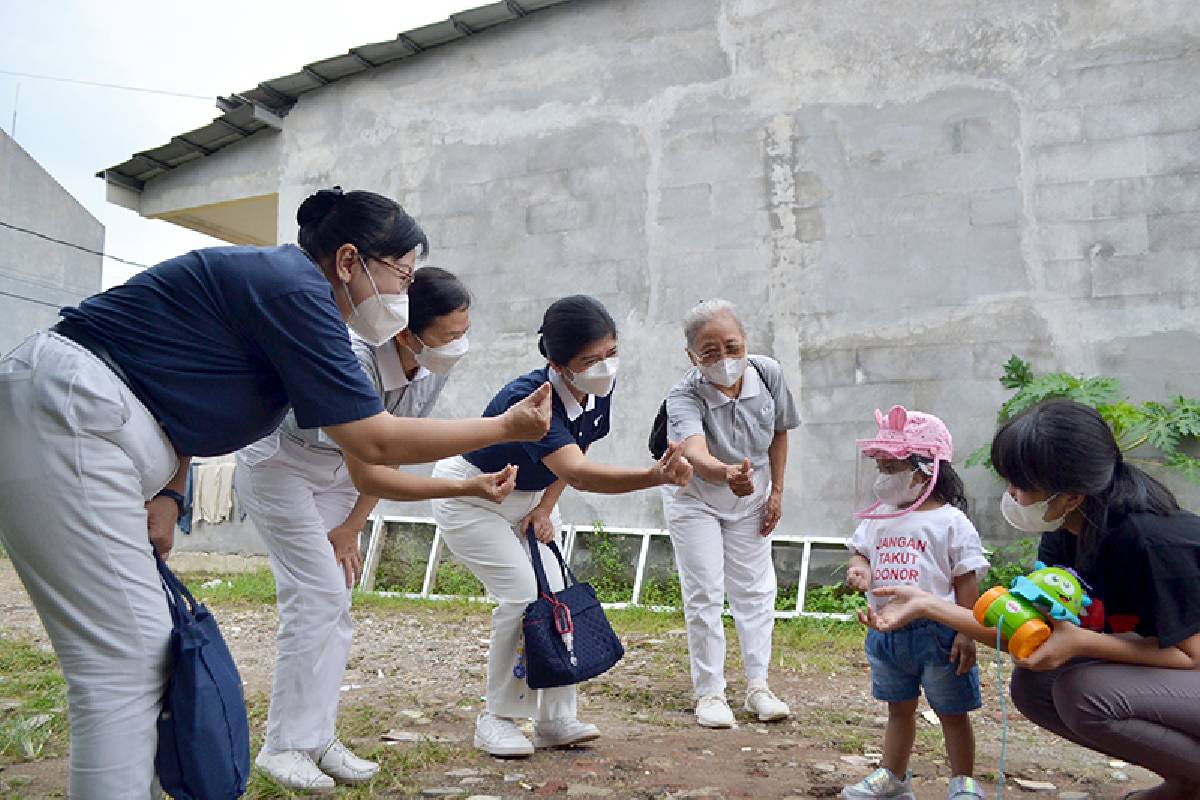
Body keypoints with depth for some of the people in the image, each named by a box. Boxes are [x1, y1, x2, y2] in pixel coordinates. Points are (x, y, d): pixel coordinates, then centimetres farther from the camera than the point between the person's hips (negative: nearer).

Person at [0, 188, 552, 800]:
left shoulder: (277, 280, 12)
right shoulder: (296, 291, -18)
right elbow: (376, 441, -18)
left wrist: (168, 494, 3)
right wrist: (506, 428, -9)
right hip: (61, 416, -10)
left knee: (146, 653, 10)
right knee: (124, 665, -10)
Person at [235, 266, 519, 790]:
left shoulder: (433, 371, -15)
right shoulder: (355, 362, -38)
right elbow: (366, 475, -37)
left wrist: (352, 527, -3)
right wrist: (466, 487, -44)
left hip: (334, 475, 7)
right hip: (276, 465, -7)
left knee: (334, 604, 3)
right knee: (317, 599, -12)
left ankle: (316, 739, 12)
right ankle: (284, 746, 1)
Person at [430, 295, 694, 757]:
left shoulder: (599, 392, -15)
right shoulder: (527, 399, -38)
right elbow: (579, 474, -52)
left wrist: (545, 508, -11)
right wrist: (655, 477, -66)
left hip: (527, 499, 7)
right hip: (469, 496, -7)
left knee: (555, 595, -2)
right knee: (524, 596, -16)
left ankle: (555, 721, 8)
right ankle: (496, 720, 2)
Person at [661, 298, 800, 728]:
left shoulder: (768, 373, -21)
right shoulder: (683, 396, -33)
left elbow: (779, 432, -2)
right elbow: (695, 454, -52)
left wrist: (776, 492, 0)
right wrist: (727, 474, -73)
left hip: (751, 499, 4)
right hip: (695, 499, -3)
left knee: (755, 589, 8)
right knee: (704, 594, -2)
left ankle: (758, 686, 20)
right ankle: (710, 692, 12)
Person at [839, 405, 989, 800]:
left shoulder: (951, 522, -11)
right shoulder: (876, 518, 4)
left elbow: (967, 580, -11)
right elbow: (860, 551, 11)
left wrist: (966, 633, -14)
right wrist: (858, 569, -14)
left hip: (936, 632, -5)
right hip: (886, 631, 5)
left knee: (952, 712, 11)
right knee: (899, 708, 20)